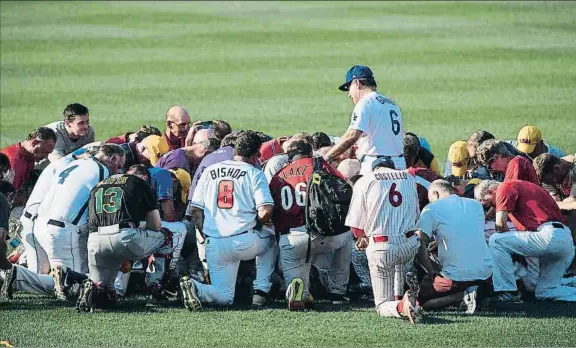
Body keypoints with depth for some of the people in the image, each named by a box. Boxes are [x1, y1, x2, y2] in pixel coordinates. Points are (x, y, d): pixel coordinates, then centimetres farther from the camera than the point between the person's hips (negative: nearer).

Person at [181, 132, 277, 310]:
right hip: (245, 242, -3)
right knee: (270, 238, 31)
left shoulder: (210, 171, 14)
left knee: (224, 297, 13)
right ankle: (261, 291, 19)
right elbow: (266, 210, -10)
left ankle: (196, 288, -19)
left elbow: (195, 210, 10)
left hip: (214, 246, 3)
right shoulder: (254, 173, 2)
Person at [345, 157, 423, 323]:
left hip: (381, 248, -3)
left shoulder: (365, 181, 0)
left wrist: (364, 238, 22)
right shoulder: (409, 179, 12)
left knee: (383, 305, 6)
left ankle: (401, 306, -27)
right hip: (410, 245, 3)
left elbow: (356, 226, -1)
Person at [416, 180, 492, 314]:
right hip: (485, 273, 6)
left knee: (420, 300, 10)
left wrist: (432, 273, 0)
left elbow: (421, 246, -10)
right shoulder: (476, 205, 13)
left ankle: (462, 295, -9)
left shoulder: (431, 210, -4)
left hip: (456, 276, -6)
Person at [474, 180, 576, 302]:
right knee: (546, 292, 17)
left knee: (495, 241, -8)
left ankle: (507, 292, -9)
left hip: (549, 236, -10)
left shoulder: (505, 188, 1)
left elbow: (500, 223, -7)